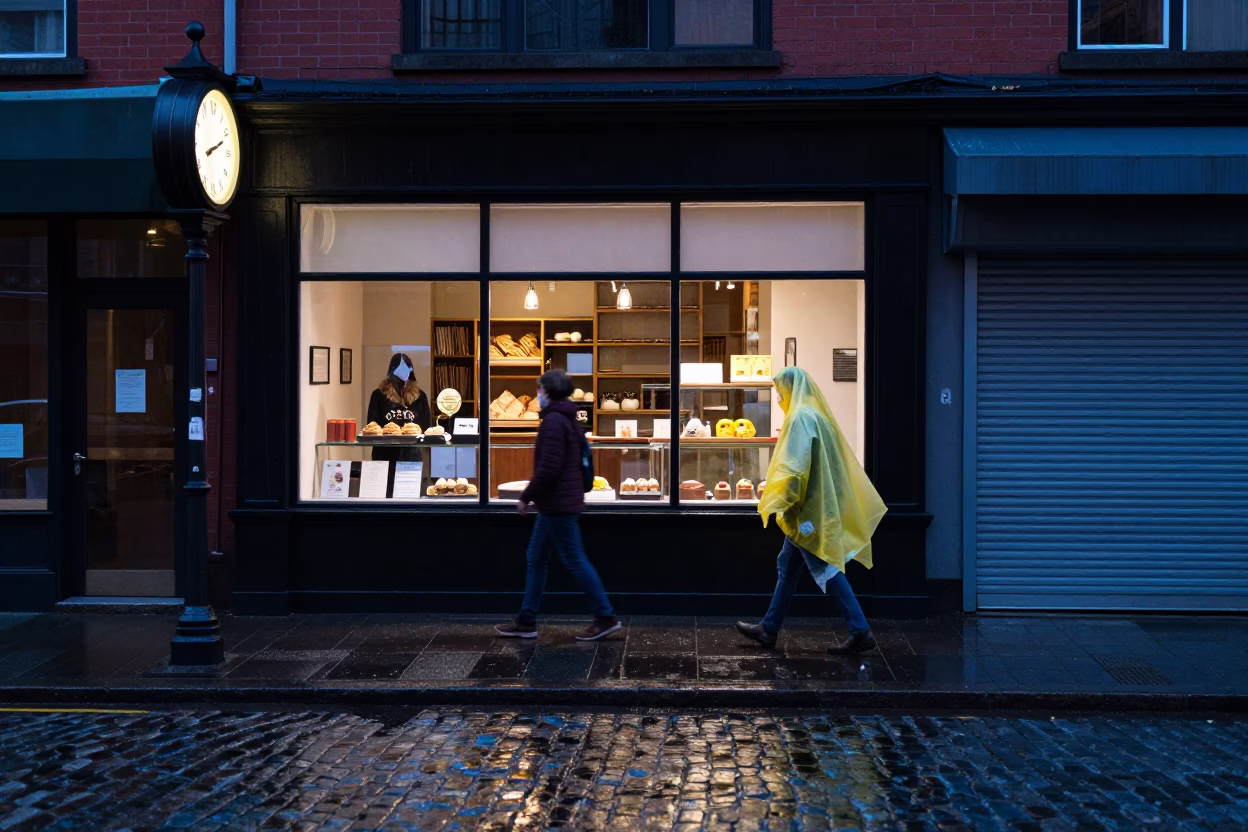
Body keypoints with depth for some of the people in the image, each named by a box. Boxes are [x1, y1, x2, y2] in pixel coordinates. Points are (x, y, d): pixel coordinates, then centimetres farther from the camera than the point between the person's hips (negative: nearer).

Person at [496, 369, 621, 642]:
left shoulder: (553, 421, -17)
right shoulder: (567, 419, 15)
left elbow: (548, 468, -23)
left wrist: (526, 496, -13)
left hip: (558, 504, -10)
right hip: (558, 503, 10)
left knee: (576, 561, -4)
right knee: (536, 559, 13)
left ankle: (606, 617, 3)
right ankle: (527, 621, 17)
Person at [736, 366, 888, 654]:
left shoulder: (802, 418, -15)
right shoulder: (815, 415, 14)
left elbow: (795, 466, -23)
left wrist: (775, 498, -18)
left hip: (808, 509, -10)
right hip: (814, 507, 10)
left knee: (826, 569, -6)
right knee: (787, 568, 15)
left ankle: (861, 632, -4)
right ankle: (769, 629, 22)